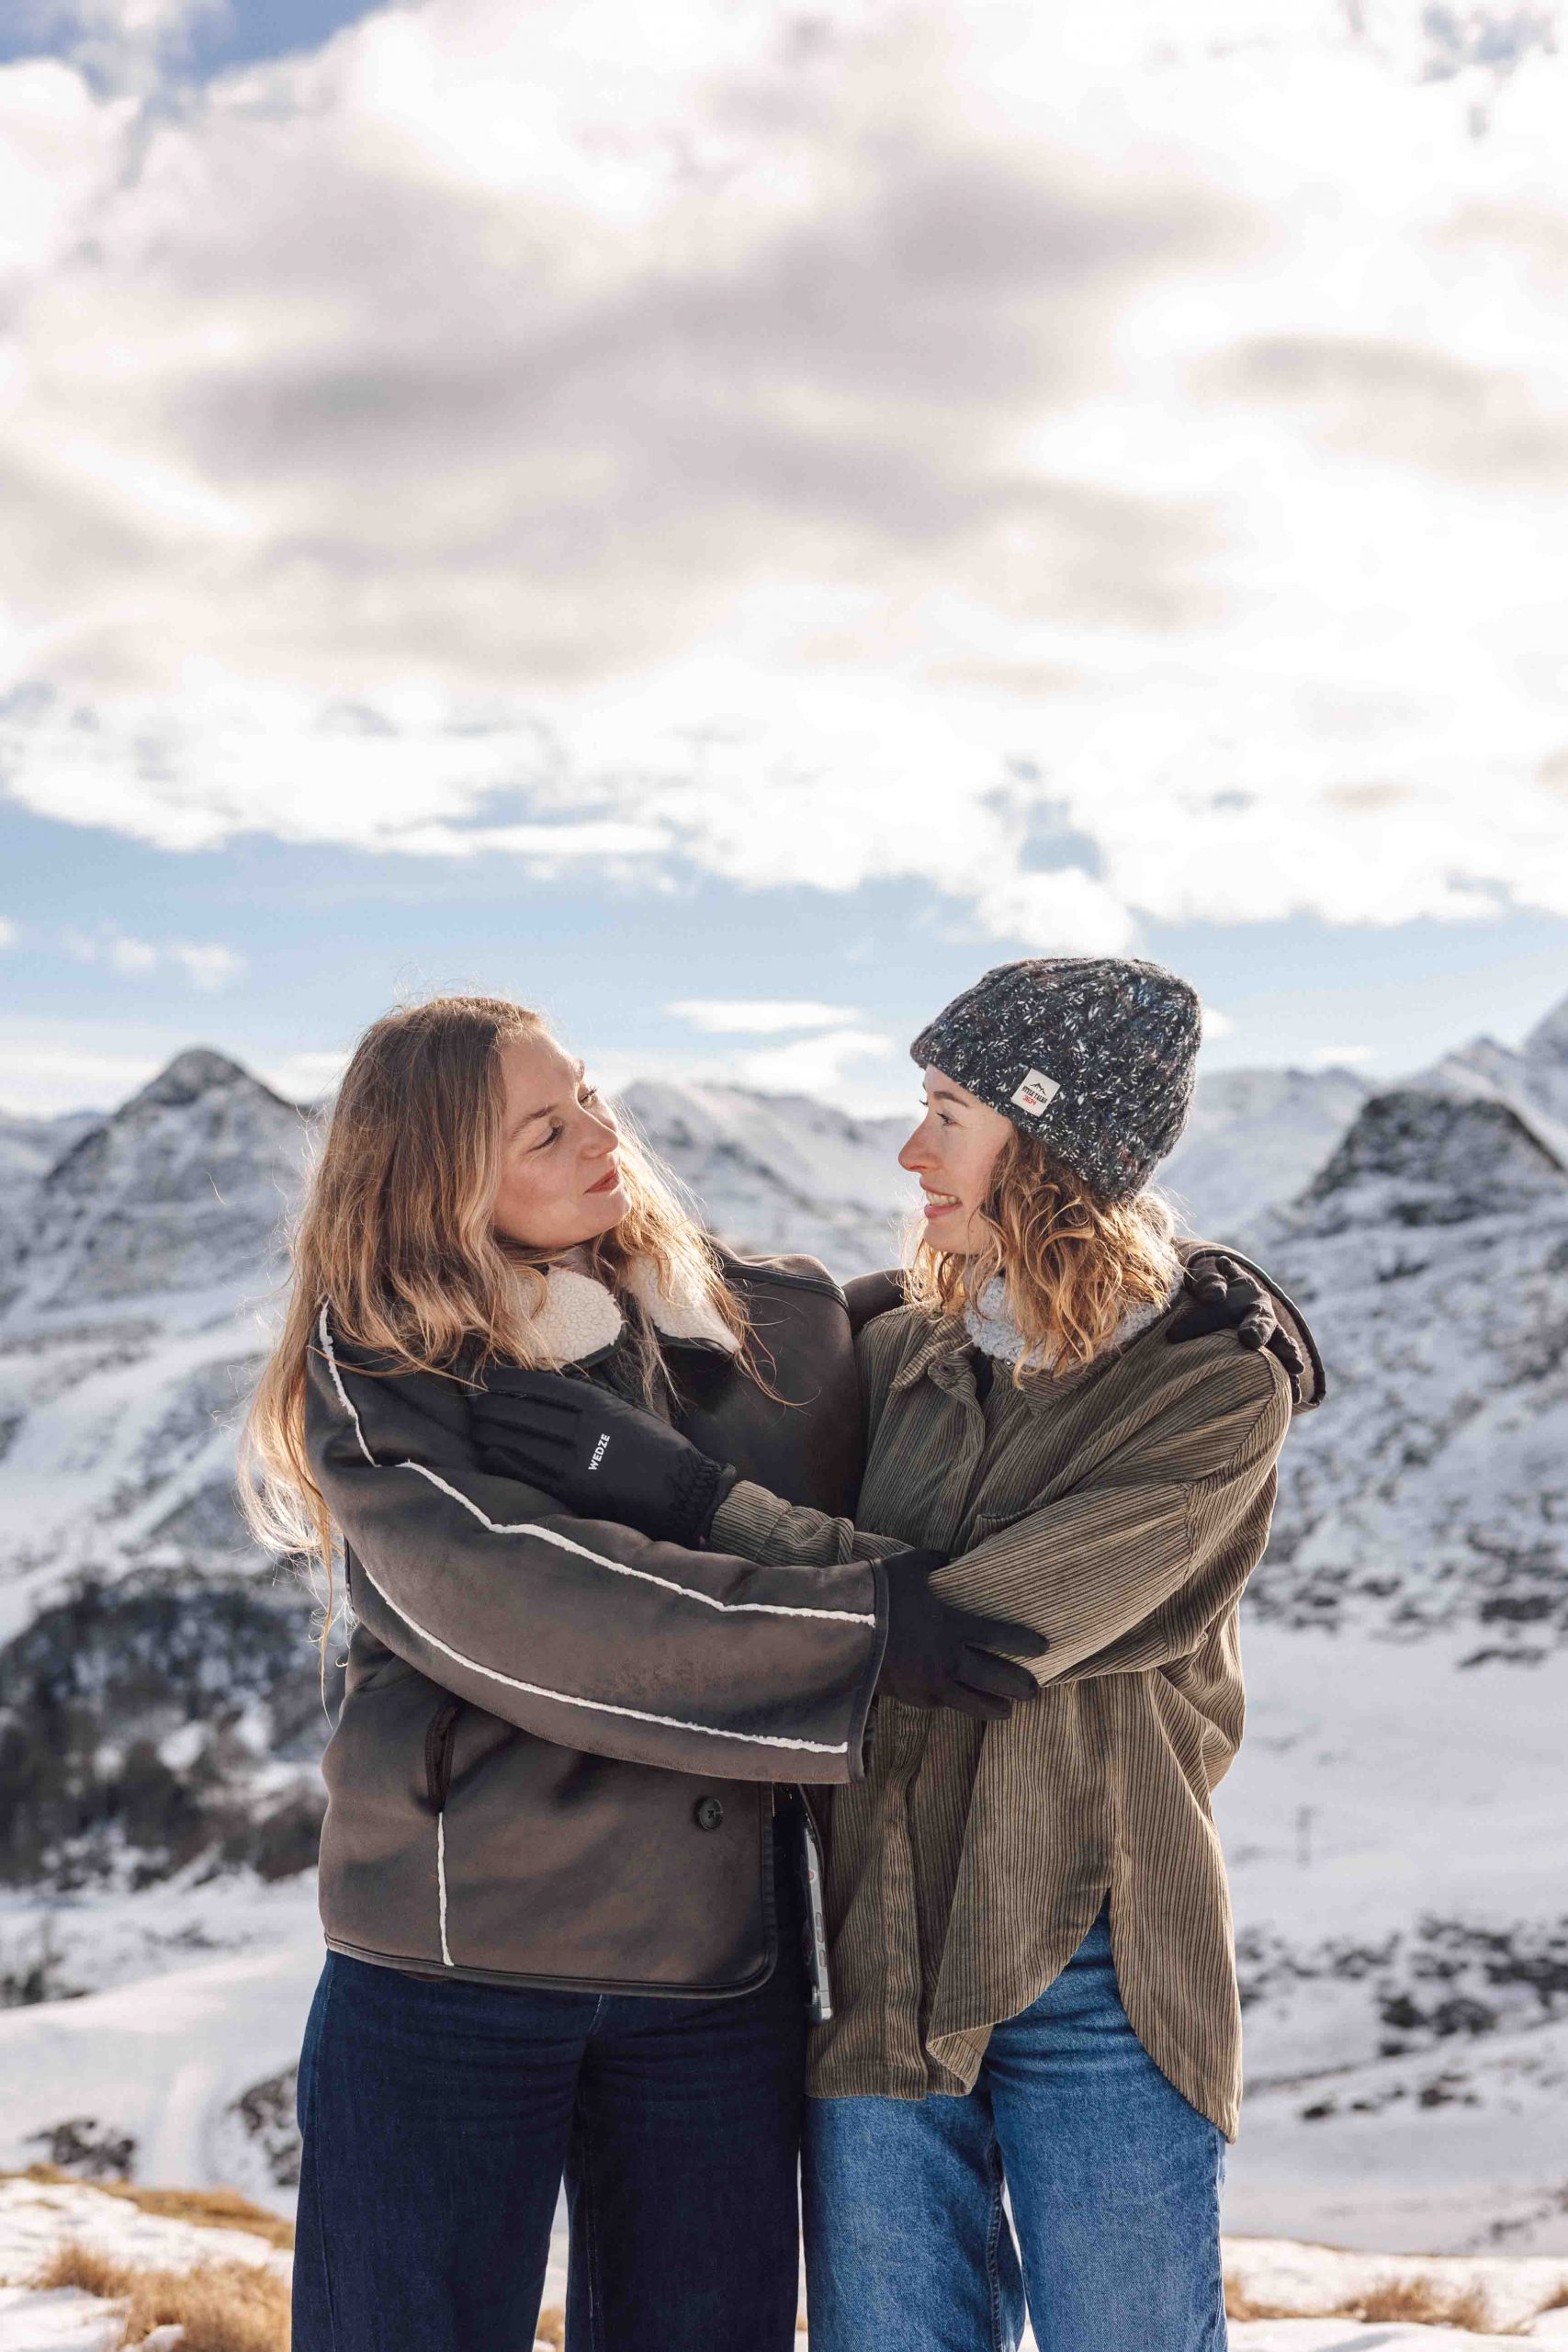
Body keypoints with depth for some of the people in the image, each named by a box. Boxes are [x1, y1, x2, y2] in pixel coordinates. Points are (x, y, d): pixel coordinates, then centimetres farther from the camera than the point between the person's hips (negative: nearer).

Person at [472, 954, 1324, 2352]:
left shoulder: (1219, 1391, -12)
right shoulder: (898, 1352, 4)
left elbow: (971, 1623, -21)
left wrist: (686, 1494, -19)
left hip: (1095, 1985, -4)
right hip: (875, 1959, 4)